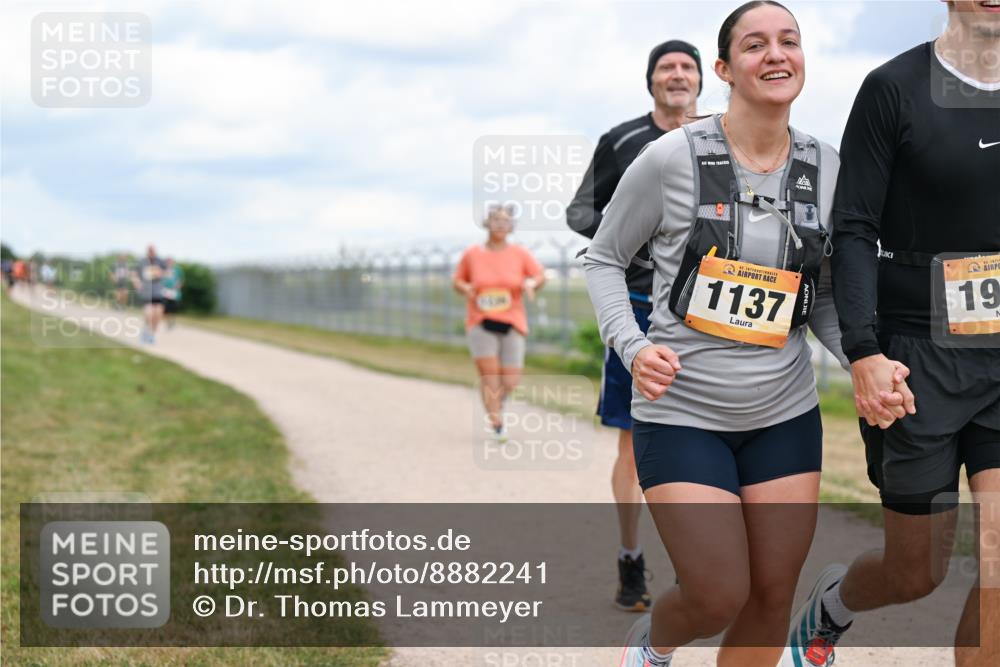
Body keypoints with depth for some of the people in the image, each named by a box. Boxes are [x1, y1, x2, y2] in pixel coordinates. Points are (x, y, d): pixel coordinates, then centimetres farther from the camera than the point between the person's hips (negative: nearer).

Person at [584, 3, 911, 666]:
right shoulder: (671, 158, -11)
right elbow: (604, 259, 1)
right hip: (682, 412, -4)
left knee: (773, 597, 6)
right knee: (719, 597, -7)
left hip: (785, 414, 4)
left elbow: (825, 298, 11)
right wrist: (633, 347, -15)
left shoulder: (828, 169, 0)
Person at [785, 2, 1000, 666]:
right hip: (916, 359, -3)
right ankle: (832, 603, 42)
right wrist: (864, 351, -18)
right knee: (918, 573, 7)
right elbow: (854, 231, -8)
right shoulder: (895, 87, -6)